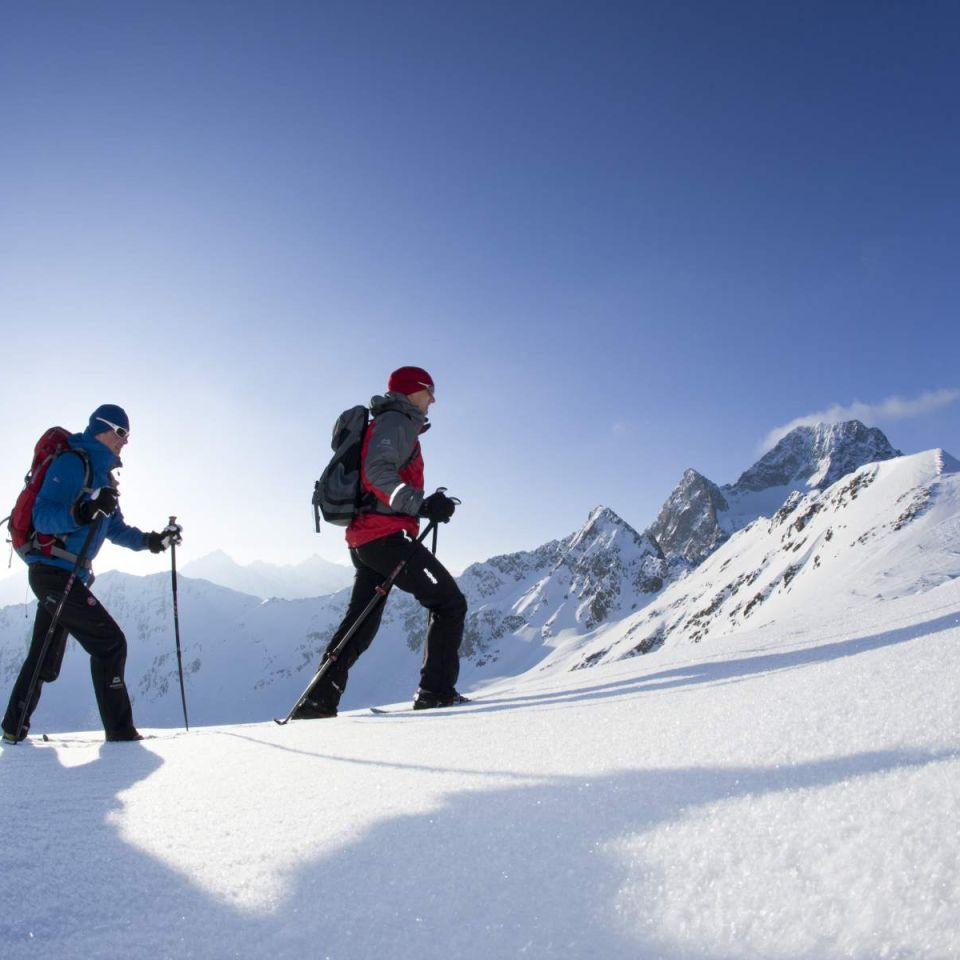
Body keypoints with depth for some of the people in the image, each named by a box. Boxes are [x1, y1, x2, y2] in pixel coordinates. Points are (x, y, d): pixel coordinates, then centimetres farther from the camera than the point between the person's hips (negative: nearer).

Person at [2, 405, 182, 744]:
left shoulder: (104, 476, 18)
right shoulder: (72, 463, -11)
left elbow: (116, 530, 24)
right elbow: (42, 516, -20)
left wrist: (154, 540, 13)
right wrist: (83, 512, -36)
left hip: (70, 575, 10)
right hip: (53, 571, -10)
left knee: (45, 658, 18)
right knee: (110, 642, -12)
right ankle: (120, 731, -8)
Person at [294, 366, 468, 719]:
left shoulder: (390, 424, 27)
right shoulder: (396, 422, -4)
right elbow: (378, 472, -21)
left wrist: (425, 505, 19)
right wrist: (422, 506, -26)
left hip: (363, 537, 10)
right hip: (386, 534, -10)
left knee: (361, 622, 14)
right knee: (450, 602, -5)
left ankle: (319, 700, 15)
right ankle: (437, 692, -7)